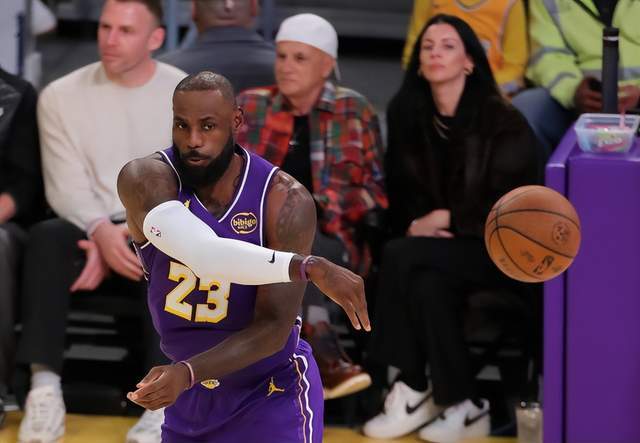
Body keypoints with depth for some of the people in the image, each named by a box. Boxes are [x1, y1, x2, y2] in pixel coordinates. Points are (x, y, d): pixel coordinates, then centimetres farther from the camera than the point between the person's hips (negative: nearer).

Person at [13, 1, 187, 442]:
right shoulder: (62, 96, 6)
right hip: (90, 231, 1)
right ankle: (44, 387, -38)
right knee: (46, 238, -32)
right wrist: (102, 231, -25)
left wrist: (130, 237, -19)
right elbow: (66, 186, -5)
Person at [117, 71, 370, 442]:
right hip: (190, 398, 3)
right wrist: (308, 267, -42)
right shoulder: (146, 179, -17)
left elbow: (273, 329, -22)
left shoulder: (286, 201, -19)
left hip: (270, 394, -3)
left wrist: (186, 372, -36)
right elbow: (201, 252, -37)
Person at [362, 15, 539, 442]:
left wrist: (445, 219, -16)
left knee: (401, 257, -29)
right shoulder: (406, 114, 5)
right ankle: (462, 406, -26)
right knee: (428, 284, -32)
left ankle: (413, 391, -21)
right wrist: (415, 225, -12)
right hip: (435, 246, 4)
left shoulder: (503, 122, -10)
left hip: (499, 247, -4)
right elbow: (399, 191, 9)